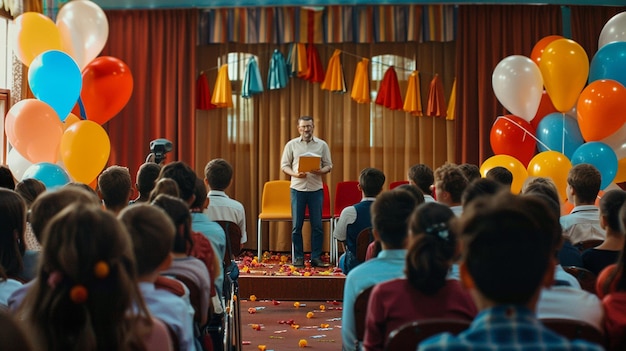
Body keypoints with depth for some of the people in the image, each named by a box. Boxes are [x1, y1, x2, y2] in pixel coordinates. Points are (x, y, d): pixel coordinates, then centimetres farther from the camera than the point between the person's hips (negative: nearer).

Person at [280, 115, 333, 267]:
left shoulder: (322, 145, 6)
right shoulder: (291, 145, 4)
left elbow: (328, 165, 7)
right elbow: (284, 165, 4)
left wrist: (320, 171, -15)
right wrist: (295, 174, -14)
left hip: (316, 189, 1)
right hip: (297, 188, 0)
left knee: (317, 225, 1)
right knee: (296, 226, 2)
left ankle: (316, 257, 9)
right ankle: (298, 257, 10)